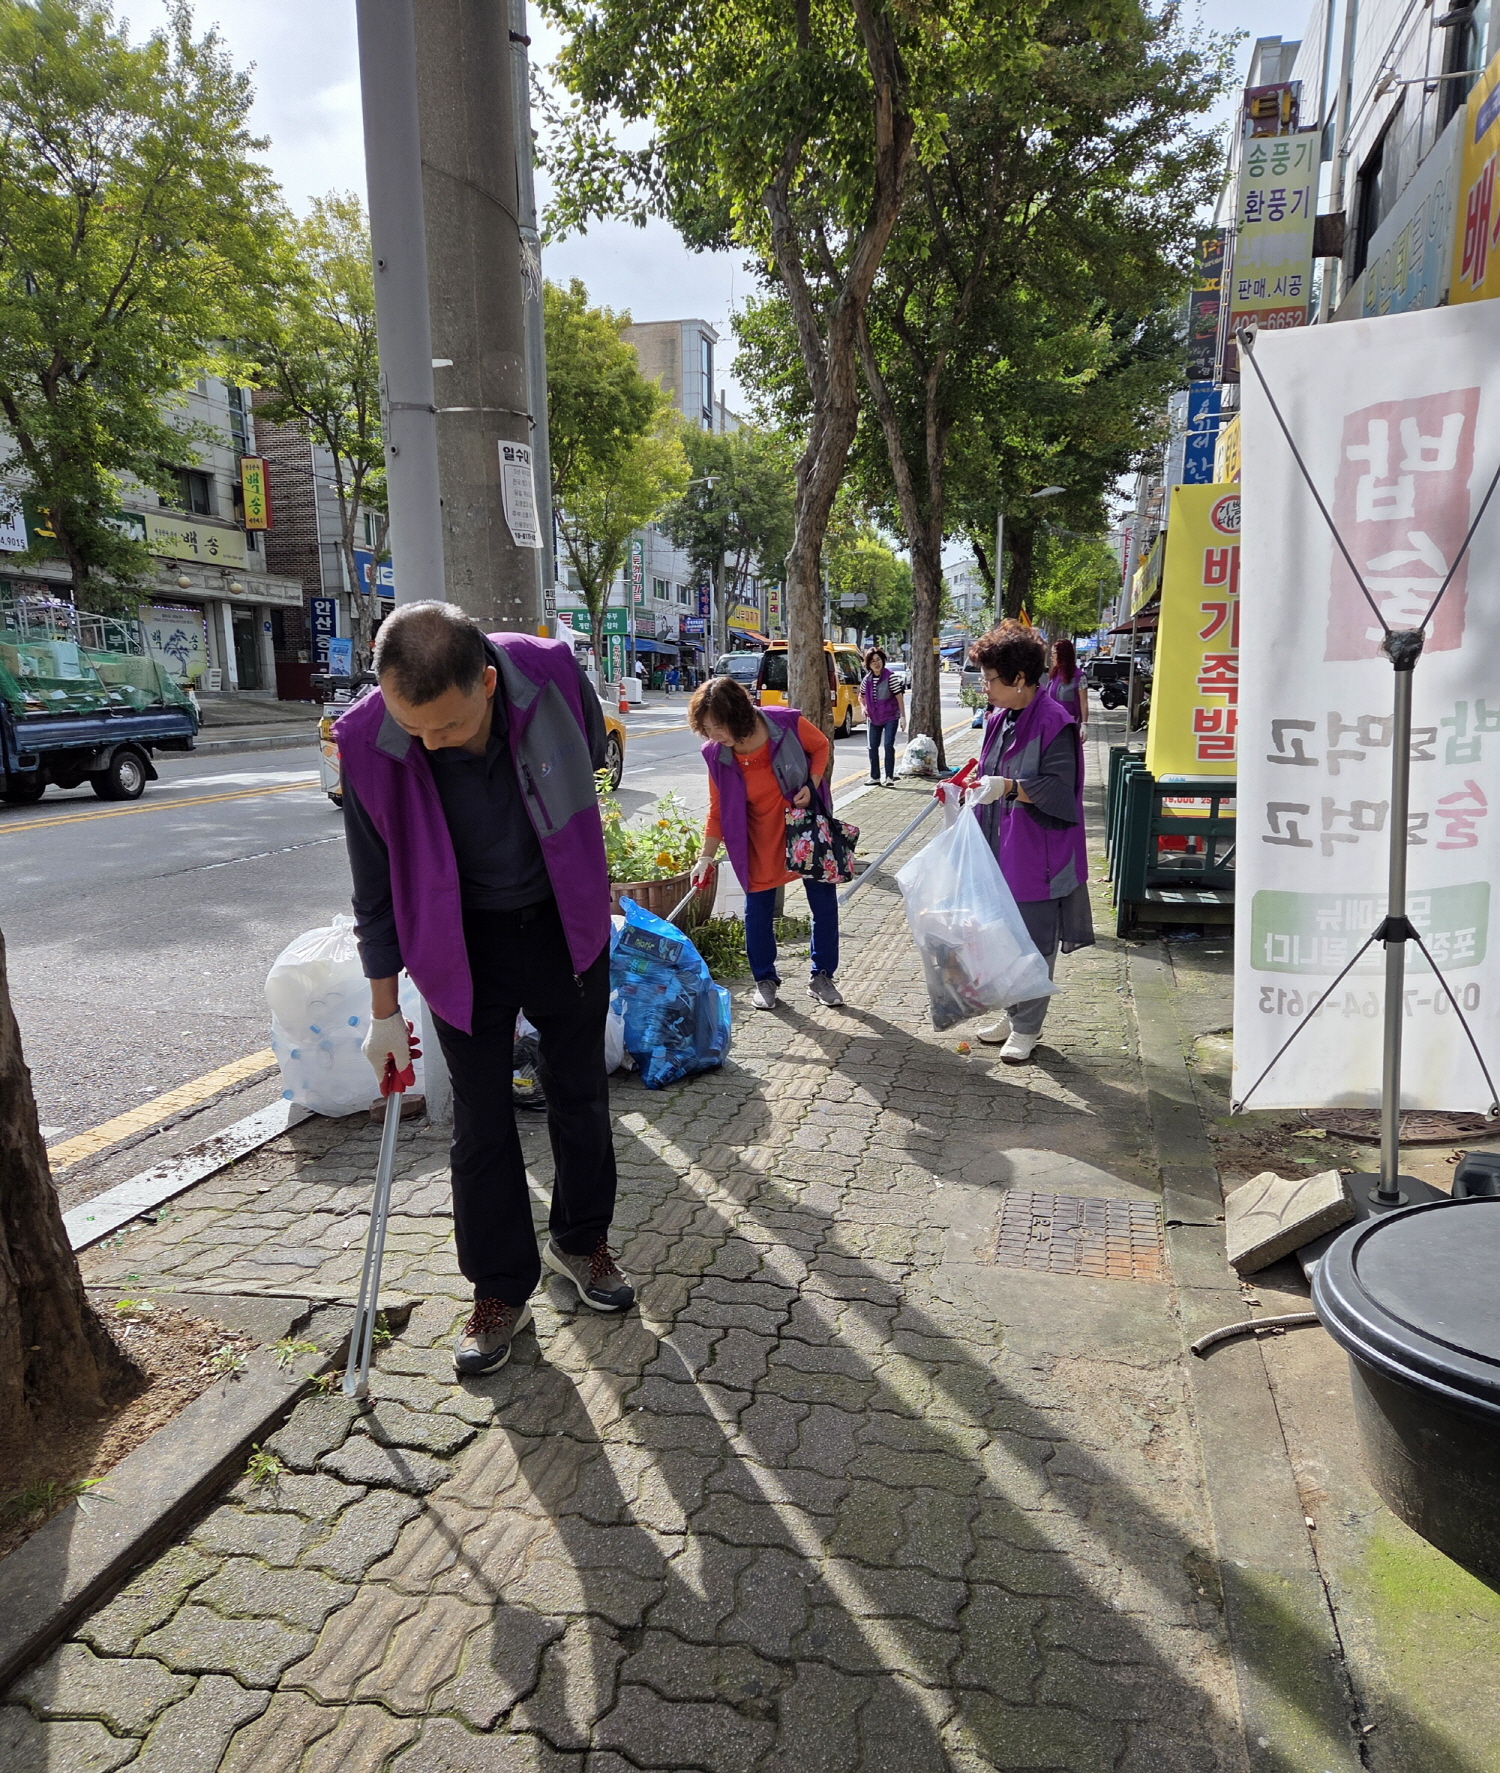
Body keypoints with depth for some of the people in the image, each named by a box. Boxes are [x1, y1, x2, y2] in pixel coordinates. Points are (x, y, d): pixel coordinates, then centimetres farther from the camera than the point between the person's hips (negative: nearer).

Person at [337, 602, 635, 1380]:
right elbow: (376, 886, -10)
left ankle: (581, 1239, 37)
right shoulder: (369, 743, -24)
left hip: (565, 922, 2)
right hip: (463, 942, -1)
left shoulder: (551, 673, -23)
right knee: (481, 1119, 5)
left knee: (580, 1093, 14)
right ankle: (501, 1290, 24)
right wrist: (385, 1010, -3)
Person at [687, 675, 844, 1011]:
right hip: (760, 838, 1)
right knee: (758, 908, 3)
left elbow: (821, 746, -3)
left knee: (824, 902, 6)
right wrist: (706, 857, -6)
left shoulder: (787, 723, -23)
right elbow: (717, 809, -5)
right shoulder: (716, 754, -15)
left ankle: (822, 976, 23)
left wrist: (811, 785, -17)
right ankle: (764, 980, 22)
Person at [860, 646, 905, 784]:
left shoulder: (890, 676, -11)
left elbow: (899, 696, -11)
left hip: (890, 717, -5)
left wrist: (903, 716, -13)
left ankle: (889, 777, -2)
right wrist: (864, 707, 1)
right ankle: (875, 777, 15)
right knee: (873, 746, 5)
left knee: (888, 745, -10)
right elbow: (861, 696, 19)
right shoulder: (867, 679, 2)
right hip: (874, 718, 5)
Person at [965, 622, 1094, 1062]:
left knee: (1034, 942, 3)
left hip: (1036, 854, -8)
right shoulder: (999, 719, 10)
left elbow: (1059, 788, -21)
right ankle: (1014, 1014, 31)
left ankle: (1027, 1028, 15)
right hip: (1000, 849, 8)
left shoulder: (1054, 723, -15)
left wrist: (1008, 787, -29)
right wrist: (970, 789, 6)